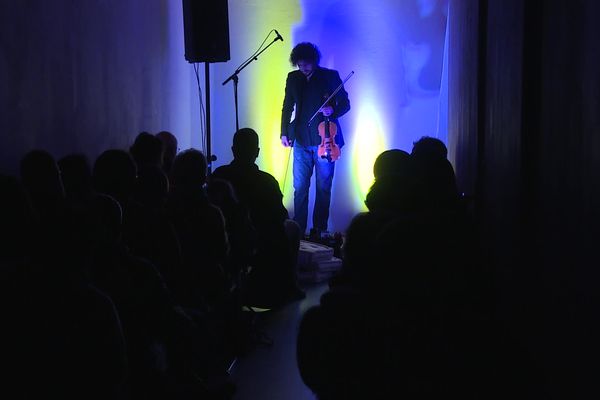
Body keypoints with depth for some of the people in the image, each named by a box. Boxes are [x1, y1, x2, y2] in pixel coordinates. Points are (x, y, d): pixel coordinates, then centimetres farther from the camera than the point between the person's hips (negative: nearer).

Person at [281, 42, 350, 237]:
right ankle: (298, 229, 7)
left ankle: (320, 229, 12)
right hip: (301, 141, 2)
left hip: (324, 139, -2)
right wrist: (284, 132, 10)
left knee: (323, 188, 3)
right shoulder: (293, 78, 8)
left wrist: (333, 110, -19)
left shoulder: (330, 76, -1)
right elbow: (287, 107, 17)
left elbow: (345, 103, 2)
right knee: (300, 187, 1)